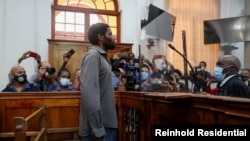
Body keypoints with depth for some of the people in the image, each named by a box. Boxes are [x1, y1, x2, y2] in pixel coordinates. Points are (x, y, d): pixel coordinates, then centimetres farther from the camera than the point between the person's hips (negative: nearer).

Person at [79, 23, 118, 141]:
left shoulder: (102, 57, 16)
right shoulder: (93, 56, -13)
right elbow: (89, 93, -24)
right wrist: (97, 128, -26)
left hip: (107, 124, 9)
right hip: (100, 127, -9)